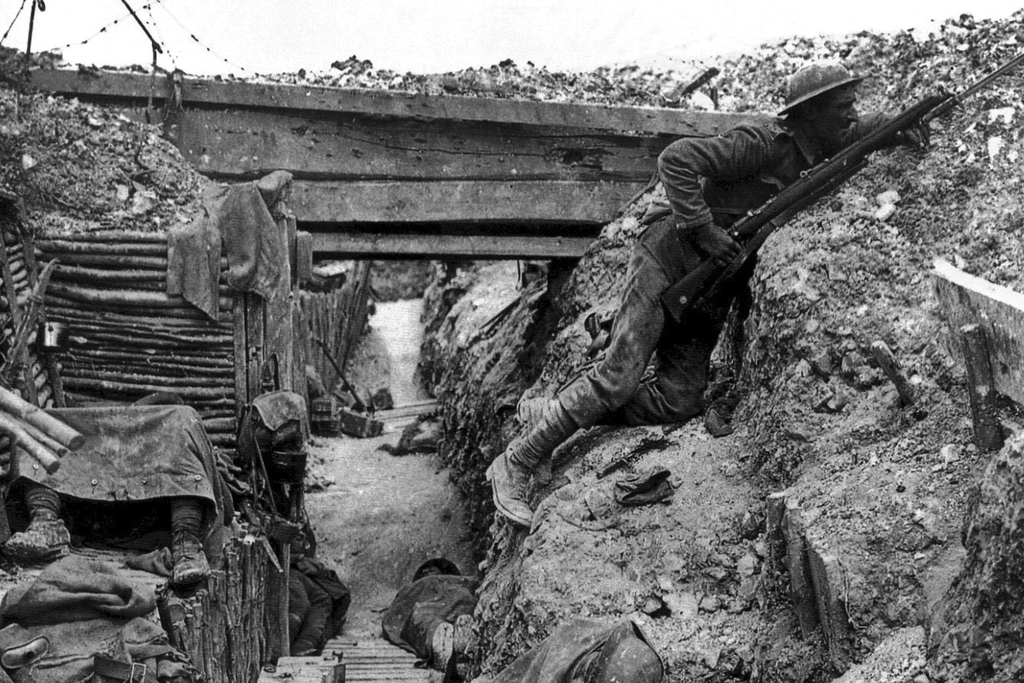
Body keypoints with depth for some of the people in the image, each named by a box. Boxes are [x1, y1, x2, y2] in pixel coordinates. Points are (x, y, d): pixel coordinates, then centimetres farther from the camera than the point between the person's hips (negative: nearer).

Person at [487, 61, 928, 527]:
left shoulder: (817, 148, 8)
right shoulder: (764, 144, -17)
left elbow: (861, 128, 29)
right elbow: (676, 159, -24)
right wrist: (702, 229, -27)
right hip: (668, 263, -8)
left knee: (678, 402, -5)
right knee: (619, 378, -16)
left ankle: (558, 417, 8)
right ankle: (514, 464, -6)